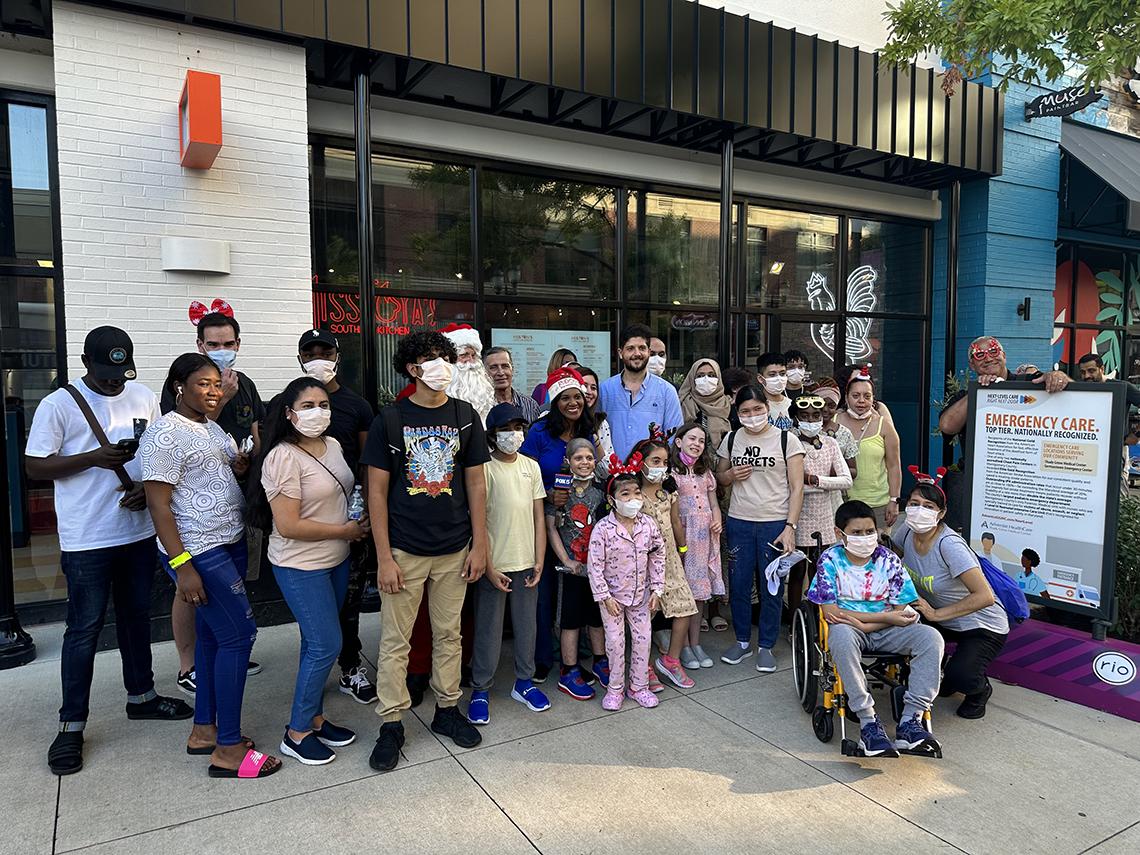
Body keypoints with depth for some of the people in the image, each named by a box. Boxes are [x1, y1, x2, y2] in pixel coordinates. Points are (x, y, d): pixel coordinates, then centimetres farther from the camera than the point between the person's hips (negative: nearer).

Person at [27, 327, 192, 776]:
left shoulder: (145, 398, 4)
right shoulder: (58, 405, -8)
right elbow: (35, 466, -7)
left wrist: (148, 486, -8)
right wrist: (94, 458, -20)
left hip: (139, 532, 4)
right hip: (86, 540, -4)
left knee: (137, 616, 17)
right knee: (85, 629, 2)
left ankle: (141, 694, 34)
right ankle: (71, 725, 16)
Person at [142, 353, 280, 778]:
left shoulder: (212, 427, 12)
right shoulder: (166, 433, -14)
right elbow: (158, 503, -18)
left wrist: (244, 464, 1)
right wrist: (181, 565, -22)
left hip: (229, 544, 9)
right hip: (198, 552, -9)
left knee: (212, 635, 15)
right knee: (239, 634, -7)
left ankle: (204, 730, 28)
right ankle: (228, 749, 3)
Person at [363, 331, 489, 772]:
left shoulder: (465, 416, 1)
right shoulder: (390, 419, -6)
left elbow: (476, 483, 4)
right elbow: (377, 491, -5)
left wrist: (479, 545, 1)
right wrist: (384, 558, -9)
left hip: (454, 551, 2)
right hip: (404, 550, -2)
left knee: (449, 633, 15)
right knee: (395, 640, 6)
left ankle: (447, 709, 32)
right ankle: (391, 723, 22)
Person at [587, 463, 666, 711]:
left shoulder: (648, 525, -7)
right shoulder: (603, 528, -19)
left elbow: (657, 557, 2)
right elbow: (595, 565, -16)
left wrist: (656, 589, 0)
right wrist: (605, 596, -15)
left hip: (640, 594, 4)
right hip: (612, 595, -3)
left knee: (642, 639, 9)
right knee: (615, 641, 4)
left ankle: (638, 686, 25)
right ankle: (615, 688, 21)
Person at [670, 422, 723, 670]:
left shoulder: (705, 472, 15)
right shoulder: (670, 472, -6)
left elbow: (714, 503, 19)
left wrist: (718, 520, -1)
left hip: (705, 536, 6)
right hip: (681, 535, -6)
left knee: (699, 592, 11)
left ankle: (696, 643, 22)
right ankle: (684, 647, 9)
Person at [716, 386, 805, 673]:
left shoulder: (786, 440, -3)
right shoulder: (731, 440, 6)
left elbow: (797, 487, -4)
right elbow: (719, 477, 19)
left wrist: (790, 526, -13)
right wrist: (731, 474, -5)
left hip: (775, 523, -3)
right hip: (739, 522, 3)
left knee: (771, 588, 4)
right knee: (738, 584, 8)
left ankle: (766, 646, 20)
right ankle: (742, 641, 25)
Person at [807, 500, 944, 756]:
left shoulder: (888, 560, 1)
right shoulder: (831, 560, -6)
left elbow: (902, 611, -3)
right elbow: (829, 611, -13)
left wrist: (862, 623, -19)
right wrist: (886, 617, -14)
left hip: (884, 630, 3)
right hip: (849, 628, -3)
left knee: (931, 637, -23)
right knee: (842, 636, -39)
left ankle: (910, 721, -25)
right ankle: (868, 723, -33)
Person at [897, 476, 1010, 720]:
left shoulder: (949, 545, -28)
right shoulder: (907, 534, -8)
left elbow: (985, 596, -33)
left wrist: (936, 614, -31)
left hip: (982, 626, -6)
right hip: (943, 622, 7)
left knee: (960, 677, -30)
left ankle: (980, 689, 10)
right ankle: (938, 672, 9)